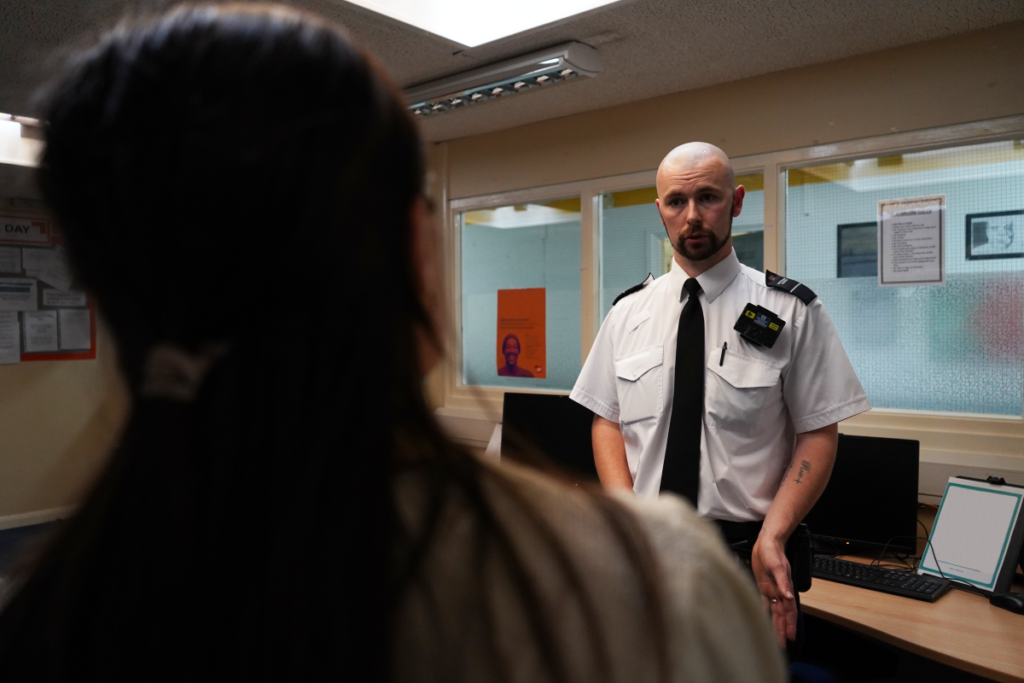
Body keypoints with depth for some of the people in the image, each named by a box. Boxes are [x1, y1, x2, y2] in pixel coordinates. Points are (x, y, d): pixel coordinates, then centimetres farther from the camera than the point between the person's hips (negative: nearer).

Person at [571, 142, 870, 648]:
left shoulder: (791, 312, -5)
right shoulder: (627, 313, 3)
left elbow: (819, 435, -6)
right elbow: (606, 421, 4)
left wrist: (772, 535, -18)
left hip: (743, 552, -2)